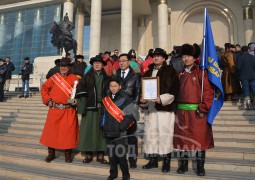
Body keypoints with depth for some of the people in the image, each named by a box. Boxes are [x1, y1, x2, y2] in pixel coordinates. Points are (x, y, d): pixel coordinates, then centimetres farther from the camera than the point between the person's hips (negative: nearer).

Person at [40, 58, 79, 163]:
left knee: (68, 132, 2)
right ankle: (51, 153, 25)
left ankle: (68, 154, 18)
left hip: (69, 111, -2)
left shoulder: (74, 78, 2)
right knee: (51, 130, 7)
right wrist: (48, 100, 0)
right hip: (54, 110, 2)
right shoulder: (54, 77, 7)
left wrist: (76, 100, -15)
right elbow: (44, 89, 11)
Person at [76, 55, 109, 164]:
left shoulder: (106, 78, 11)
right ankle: (88, 154, 14)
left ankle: (100, 155, 15)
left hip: (102, 108, 1)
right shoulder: (87, 77, 6)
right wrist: (82, 108, -10)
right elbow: (81, 92, -1)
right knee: (88, 130, 1)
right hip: (90, 108, -1)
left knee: (101, 130, 4)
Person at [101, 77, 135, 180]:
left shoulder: (125, 99, -6)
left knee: (120, 154, -2)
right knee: (111, 154, 13)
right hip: (108, 132, 5)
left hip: (120, 133, -5)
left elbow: (130, 116, -9)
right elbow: (103, 113, 20)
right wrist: (103, 126, 10)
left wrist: (121, 127, -12)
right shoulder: (106, 99, 11)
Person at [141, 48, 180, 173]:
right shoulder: (149, 71, 17)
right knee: (151, 133, 8)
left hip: (165, 107, -5)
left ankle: (166, 161, 11)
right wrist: (143, 98, -2)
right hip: (151, 106, 5)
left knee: (165, 133, -4)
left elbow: (174, 89, -8)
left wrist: (161, 99, -19)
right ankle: (153, 160, 22)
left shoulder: (170, 71, 1)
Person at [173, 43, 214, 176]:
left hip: (197, 111, -4)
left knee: (200, 137, 5)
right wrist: (176, 108, 4)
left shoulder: (201, 72, -3)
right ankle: (183, 164, 25)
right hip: (182, 111, 4)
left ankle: (200, 165, 20)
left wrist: (203, 108, -14)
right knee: (183, 137, 10)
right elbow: (176, 91, 12)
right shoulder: (180, 74, 11)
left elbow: (208, 91, -8)